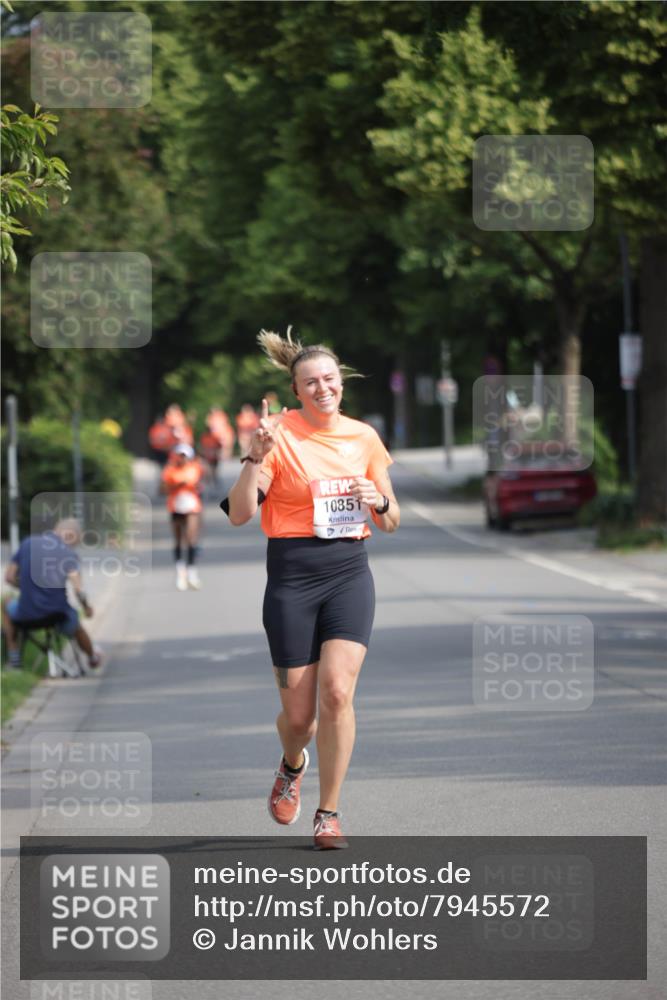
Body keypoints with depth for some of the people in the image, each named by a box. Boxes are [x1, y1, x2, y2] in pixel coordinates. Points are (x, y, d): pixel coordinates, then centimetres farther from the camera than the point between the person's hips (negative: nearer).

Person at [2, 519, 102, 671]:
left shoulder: (28, 543, 1)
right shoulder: (68, 553, -8)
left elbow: (9, 577, 5)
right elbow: (78, 589, -19)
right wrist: (86, 607, 1)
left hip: (26, 614, 1)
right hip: (58, 615, -1)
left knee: (7, 604, 36)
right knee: (76, 628, 36)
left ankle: (14, 656, 33)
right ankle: (93, 658, 60)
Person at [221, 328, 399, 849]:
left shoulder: (363, 437, 7)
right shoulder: (279, 435, -4)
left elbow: (391, 522, 15)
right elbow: (239, 513, -11)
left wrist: (380, 503, -8)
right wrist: (255, 457, -24)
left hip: (350, 574, 2)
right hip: (292, 576, -2)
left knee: (337, 690, -17)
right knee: (299, 713, 1)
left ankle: (329, 814, -4)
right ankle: (292, 765, 38)